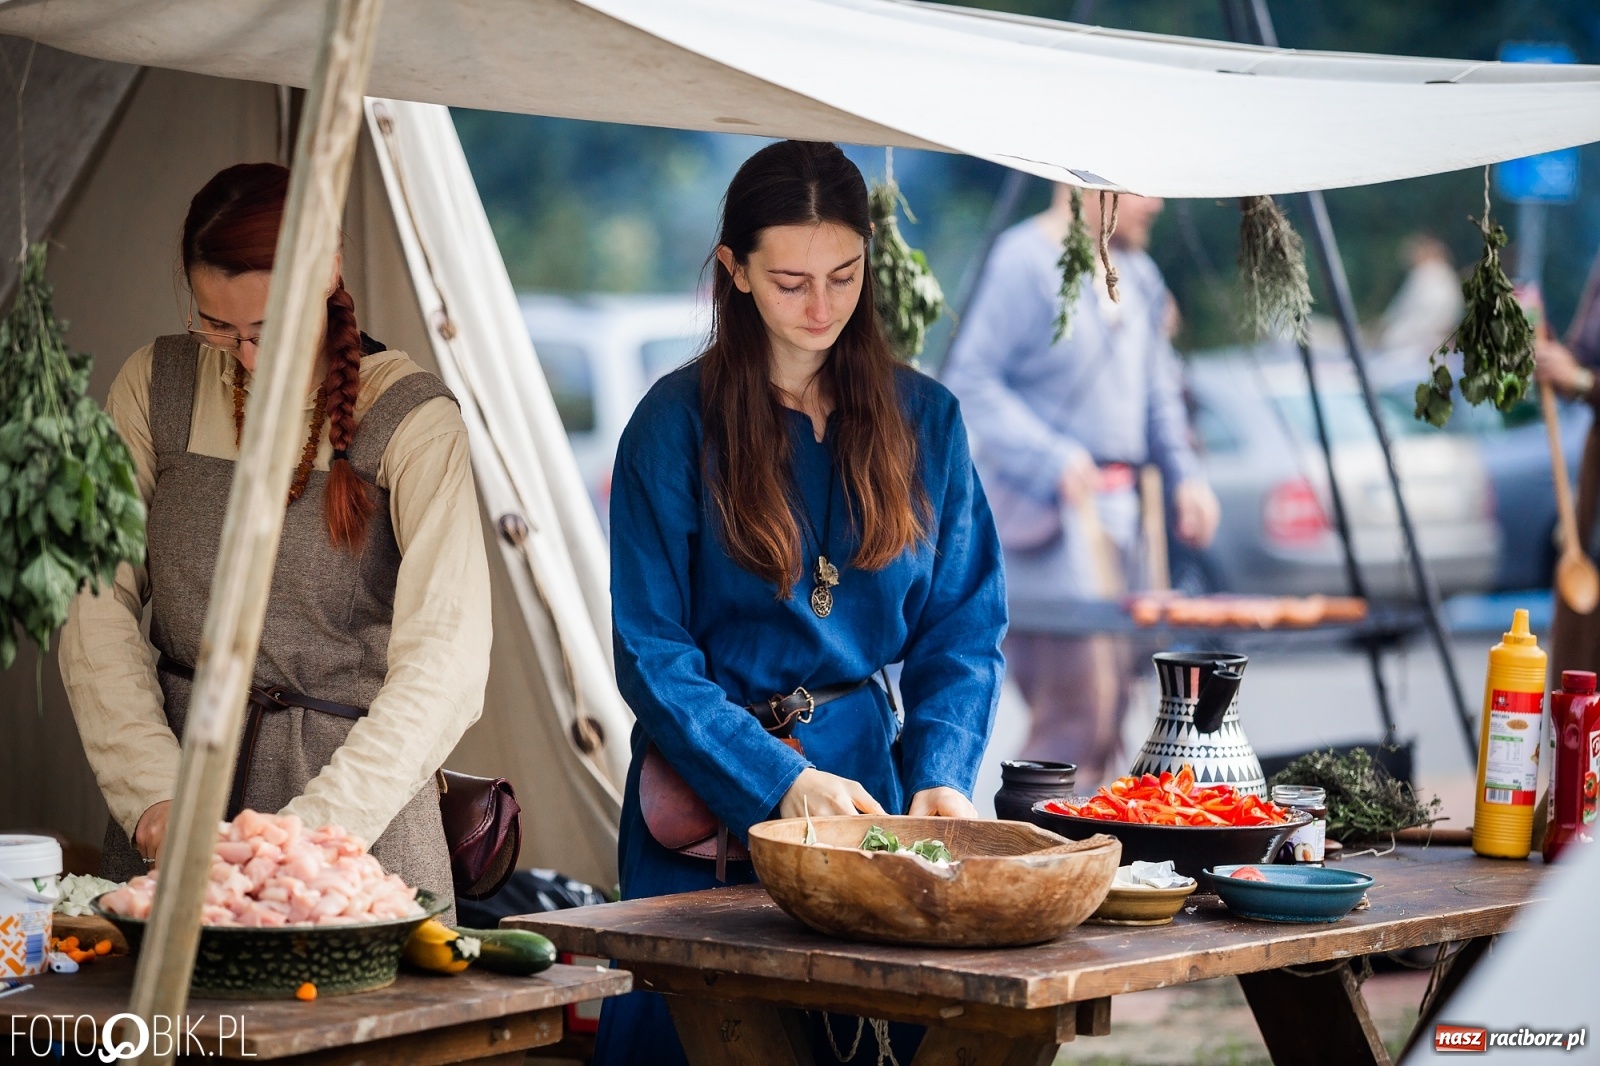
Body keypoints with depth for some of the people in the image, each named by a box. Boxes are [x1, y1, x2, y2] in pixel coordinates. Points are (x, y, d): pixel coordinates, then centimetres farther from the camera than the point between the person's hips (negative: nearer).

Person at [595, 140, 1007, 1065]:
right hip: (711, 798, -3)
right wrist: (781, 782, -21)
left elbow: (964, 629, 4)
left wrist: (940, 774, -13)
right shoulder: (676, 424, -7)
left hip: (868, 764, 3)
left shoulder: (924, 417, 4)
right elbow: (654, 655, -10)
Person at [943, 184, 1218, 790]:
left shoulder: (1137, 274, 16)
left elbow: (1157, 392, 23)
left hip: (1113, 505, 9)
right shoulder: (1027, 260, -10)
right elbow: (969, 380, -15)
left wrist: (1183, 473, 8)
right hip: (1045, 507, -9)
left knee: (1110, 691, 10)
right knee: (1080, 696, -12)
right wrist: (1054, 461, -22)